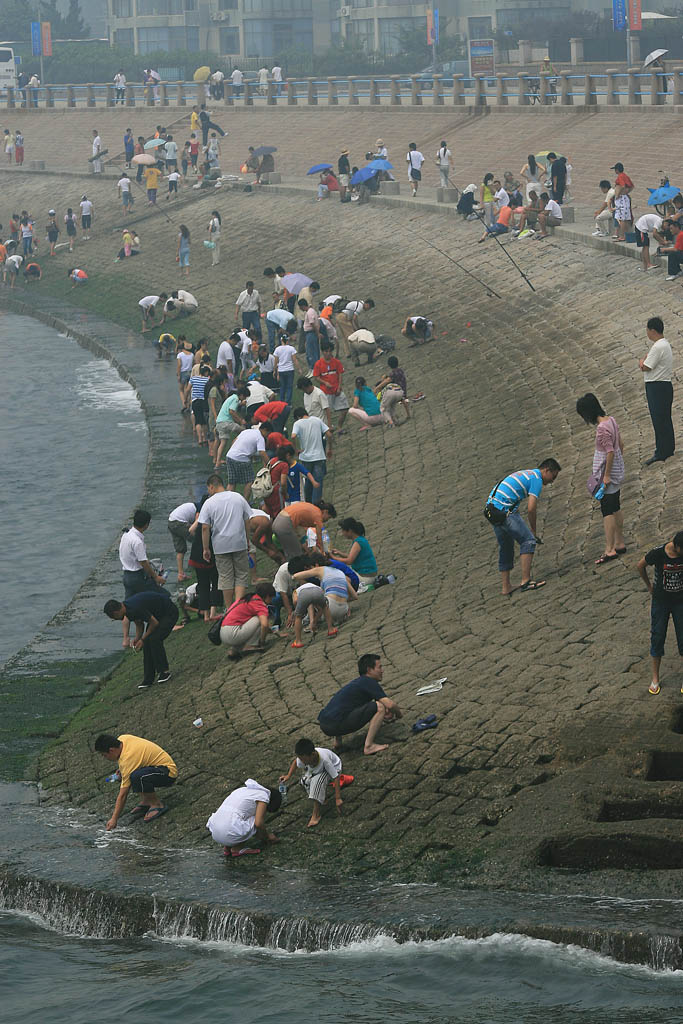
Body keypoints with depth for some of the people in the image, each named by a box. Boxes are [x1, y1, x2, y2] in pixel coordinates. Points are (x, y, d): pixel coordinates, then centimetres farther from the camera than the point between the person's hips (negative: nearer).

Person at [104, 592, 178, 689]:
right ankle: (148, 679, 2)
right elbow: (139, 624, 13)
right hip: (157, 614, 9)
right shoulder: (127, 608, -3)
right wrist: (137, 638, -3)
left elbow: (154, 623, -23)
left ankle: (164, 671, -7)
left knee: (154, 639, -22)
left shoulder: (135, 609, -33)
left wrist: (143, 639, -13)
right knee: (147, 642, 0)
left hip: (169, 613, -9)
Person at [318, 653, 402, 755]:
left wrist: (382, 717, 33)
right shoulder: (369, 682, -3)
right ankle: (368, 746, -9)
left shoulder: (357, 682, 25)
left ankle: (337, 742, 25)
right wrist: (399, 714, 11)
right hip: (336, 725, -10)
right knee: (380, 707, -9)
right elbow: (390, 704, -11)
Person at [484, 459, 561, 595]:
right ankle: (526, 581, -16)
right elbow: (531, 509, -13)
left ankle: (506, 588, 22)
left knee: (505, 548, 18)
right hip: (504, 511, -10)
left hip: (491, 509, 10)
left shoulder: (526, 474, 25)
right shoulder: (537, 480, -5)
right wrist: (534, 530, 2)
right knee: (528, 541, -8)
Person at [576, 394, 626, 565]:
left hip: (607, 475, -9)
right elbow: (620, 445, 11)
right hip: (617, 471, 9)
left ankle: (609, 550, -1)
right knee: (616, 508, 18)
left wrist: (606, 476, -20)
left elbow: (610, 452, -26)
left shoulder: (602, 429, -25)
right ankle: (619, 544, 28)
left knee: (607, 511, -4)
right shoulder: (611, 420, 3)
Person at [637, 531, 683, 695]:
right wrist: (649, 585, 7)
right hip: (660, 600, -1)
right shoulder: (658, 554, -23)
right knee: (657, 637, 6)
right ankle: (655, 678, 21)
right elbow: (641, 565, -2)